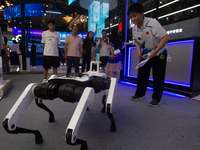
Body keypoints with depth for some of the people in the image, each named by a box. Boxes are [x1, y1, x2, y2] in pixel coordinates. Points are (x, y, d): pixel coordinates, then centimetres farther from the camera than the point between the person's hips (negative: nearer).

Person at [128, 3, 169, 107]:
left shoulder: (152, 23, -26)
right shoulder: (134, 29, -7)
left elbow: (166, 37, -26)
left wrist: (155, 52, -33)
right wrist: (139, 51, -10)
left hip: (159, 53, -5)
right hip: (145, 54, 6)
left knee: (158, 77, -3)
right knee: (141, 74, 8)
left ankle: (156, 99, 9)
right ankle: (139, 94, 24)